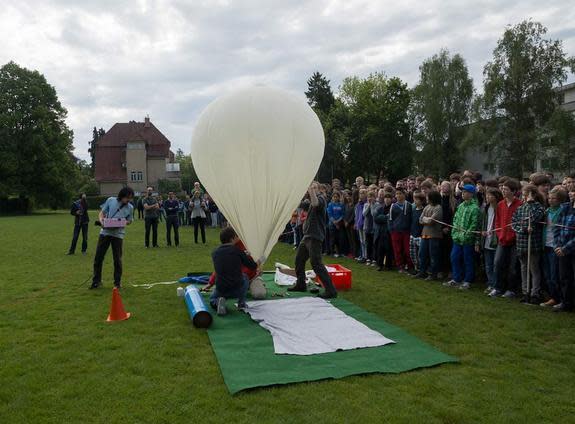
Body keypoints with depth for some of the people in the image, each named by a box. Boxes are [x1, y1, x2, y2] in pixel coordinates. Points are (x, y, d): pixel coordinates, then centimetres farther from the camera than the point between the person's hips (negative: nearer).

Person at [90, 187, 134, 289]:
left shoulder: (130, 207, 4)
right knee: (98, 257, 4)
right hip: (105, 232, 1)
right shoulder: (110, 200, 3)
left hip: (118, 234, 0)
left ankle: (117, 282, 18)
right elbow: (102, 212, 9)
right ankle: (96, 281, 18)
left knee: (117, 259, 5)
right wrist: (101, 219, -13)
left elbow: (129, 221, 11)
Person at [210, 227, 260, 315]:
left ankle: (218, 302, -1)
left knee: (212, 299, 35)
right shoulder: (237, 250, -6)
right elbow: (252, 266, 4)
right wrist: (257, 264, 27)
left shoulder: (215, 252, 4)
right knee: (245, 277, 31)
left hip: (220, 290, 2)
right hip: (237, 290, -1)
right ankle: (241, 303, 19)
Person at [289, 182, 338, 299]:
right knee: (299, 259, 17)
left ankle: (331, 290, -10)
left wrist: (311, 189, -38)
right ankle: (301, 285, 31)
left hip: (314, 237, -10)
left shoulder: (320, 198, -12)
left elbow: (315, 203, -36)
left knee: (316, 263, -13)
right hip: (307, 235, 10)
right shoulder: (312, 199, 16)